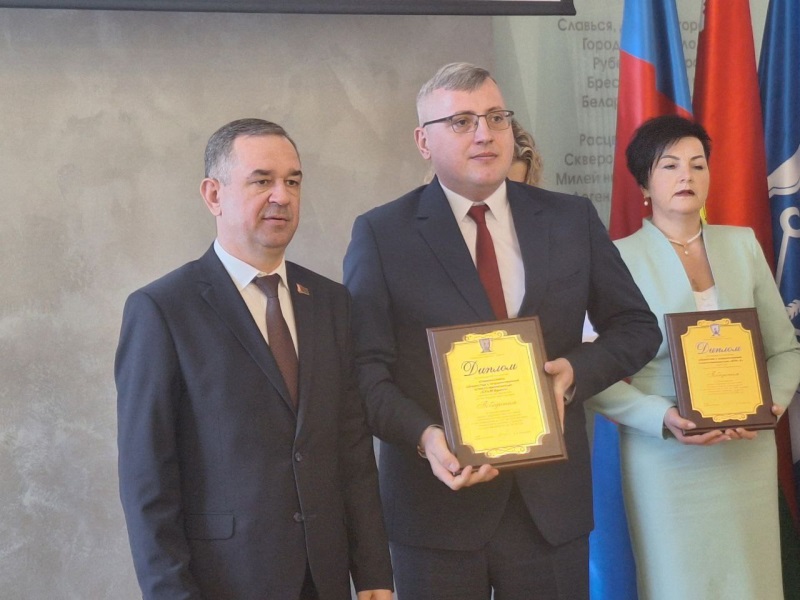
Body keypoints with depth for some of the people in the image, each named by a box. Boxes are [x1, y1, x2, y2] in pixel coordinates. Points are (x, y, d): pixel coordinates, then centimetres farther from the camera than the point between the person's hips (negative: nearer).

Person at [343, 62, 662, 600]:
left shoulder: (572, 220, 6)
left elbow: (637, 327, 12)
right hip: (438, 500, -2)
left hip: (553, 500, 2)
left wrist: (578, 369, -8)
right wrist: (425, 437, -23)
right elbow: (365, 368, -6)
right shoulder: (381, 234, -2)